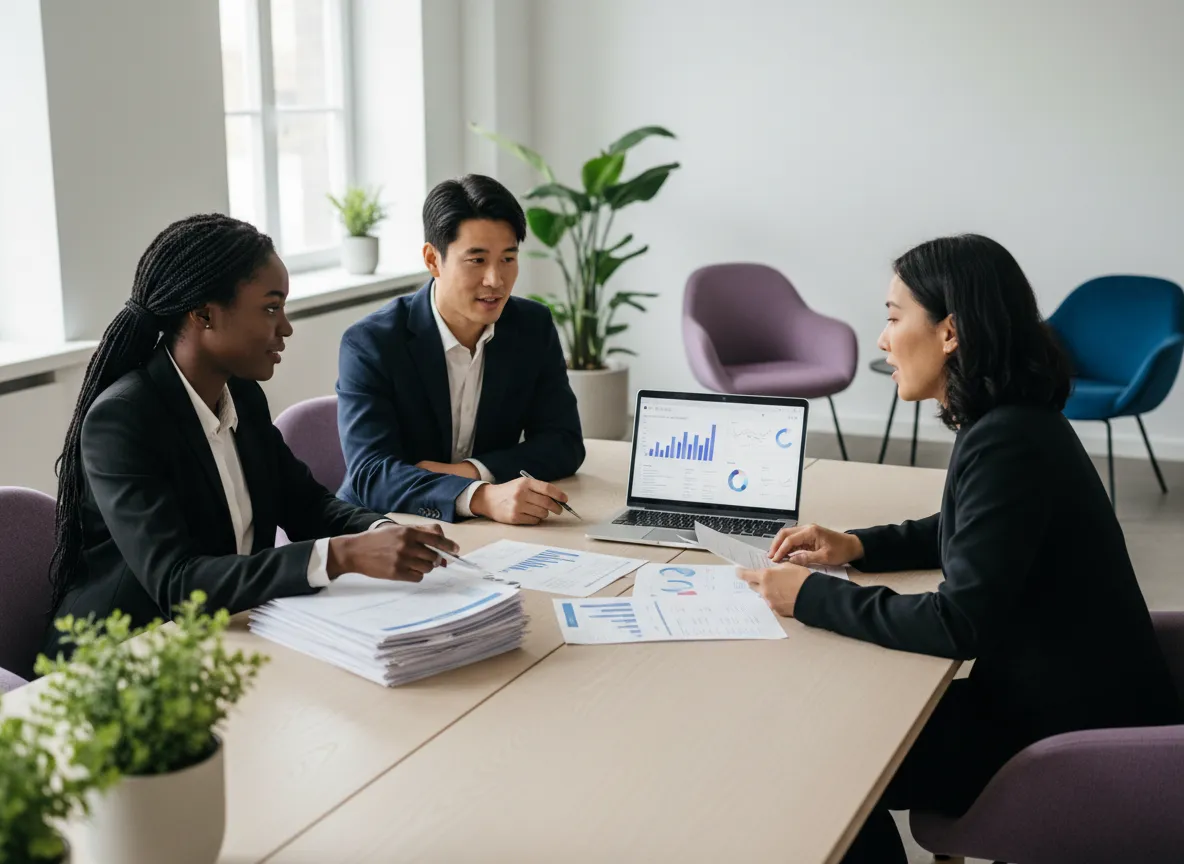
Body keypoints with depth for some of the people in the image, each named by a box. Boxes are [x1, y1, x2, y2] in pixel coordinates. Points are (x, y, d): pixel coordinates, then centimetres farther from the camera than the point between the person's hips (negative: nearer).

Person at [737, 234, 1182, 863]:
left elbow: (958, 625, -29)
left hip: (1077, 741, -9)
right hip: (1046, 698, 9)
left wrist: (812, 597, -21)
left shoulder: (1008, 443, -26)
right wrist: (855, 548, 7)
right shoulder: (1005, 420, 4)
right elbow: (961, 532, 22)